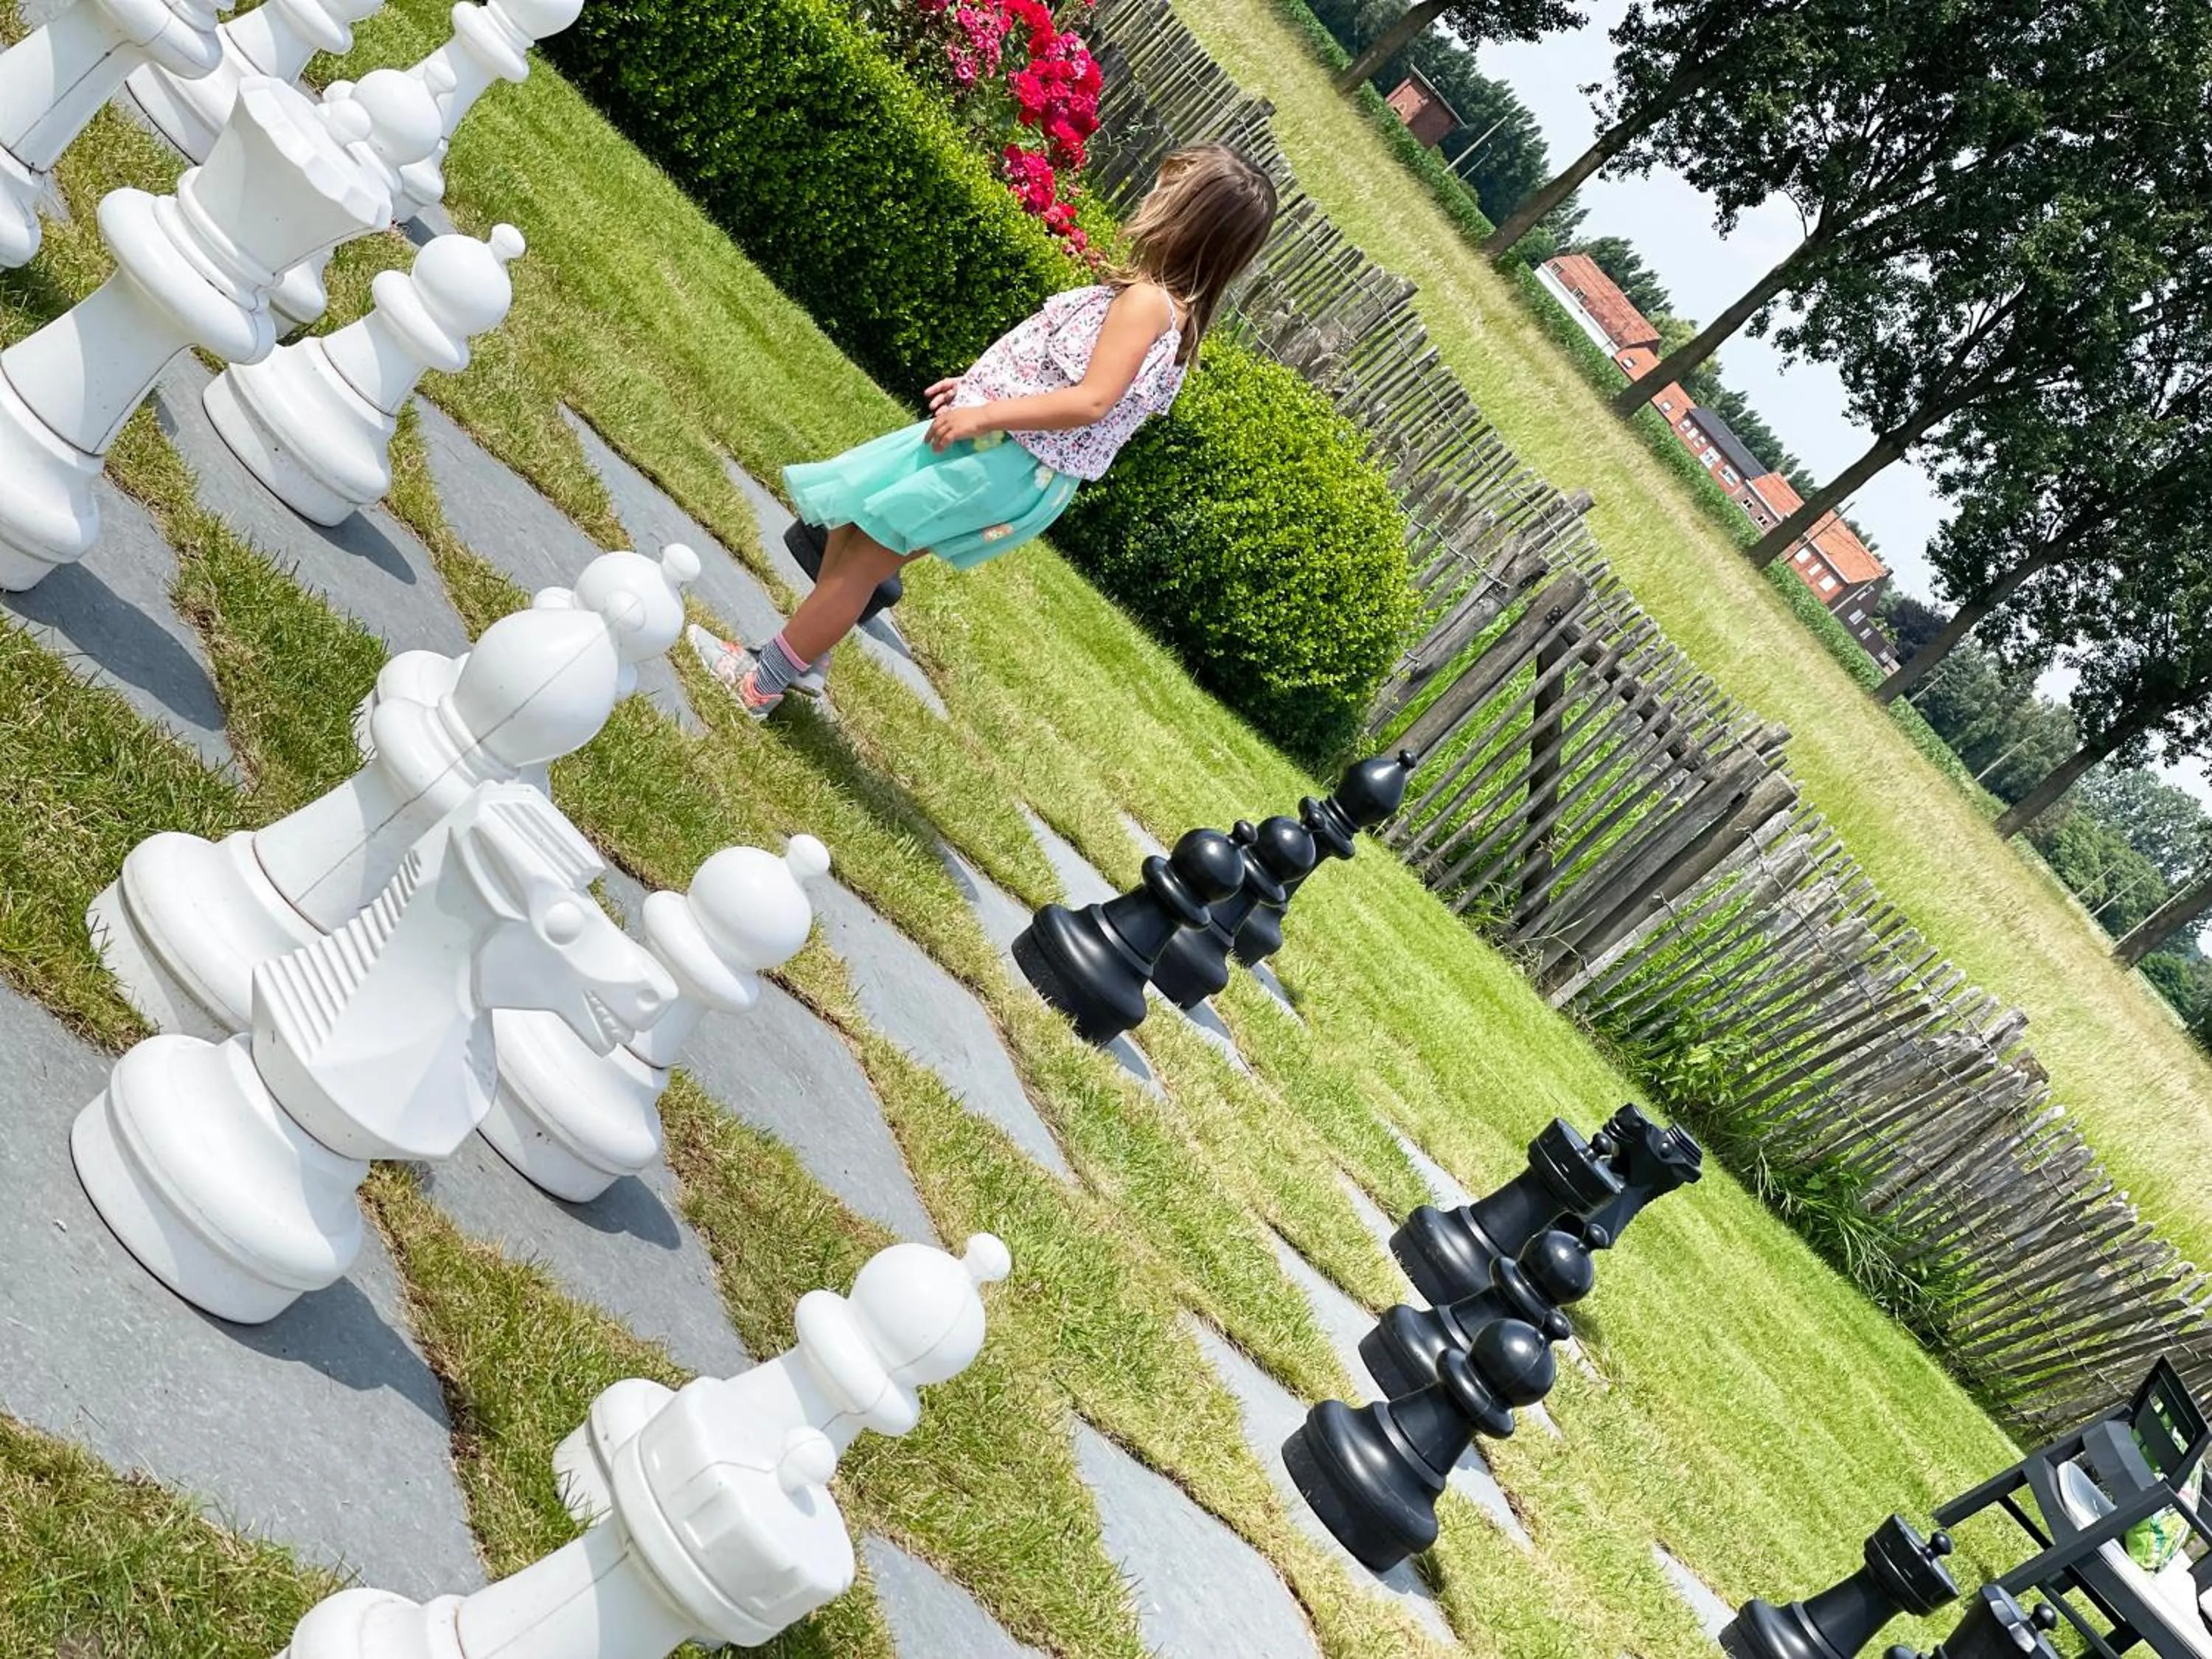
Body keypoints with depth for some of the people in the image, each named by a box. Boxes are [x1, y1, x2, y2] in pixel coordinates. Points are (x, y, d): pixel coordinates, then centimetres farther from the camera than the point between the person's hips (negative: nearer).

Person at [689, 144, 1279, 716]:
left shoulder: (1147, 300, -19)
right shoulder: (1173, 306, 10)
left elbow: (1092, 402, -30)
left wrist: (983, 414, -26)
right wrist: (981, 388, 15)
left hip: (1003, 465, -9)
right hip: (1013, 461, 9)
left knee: (862, 558, 0)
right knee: (853, 528, 18)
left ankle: (763, 681, 12)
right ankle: (800, 658, 28)